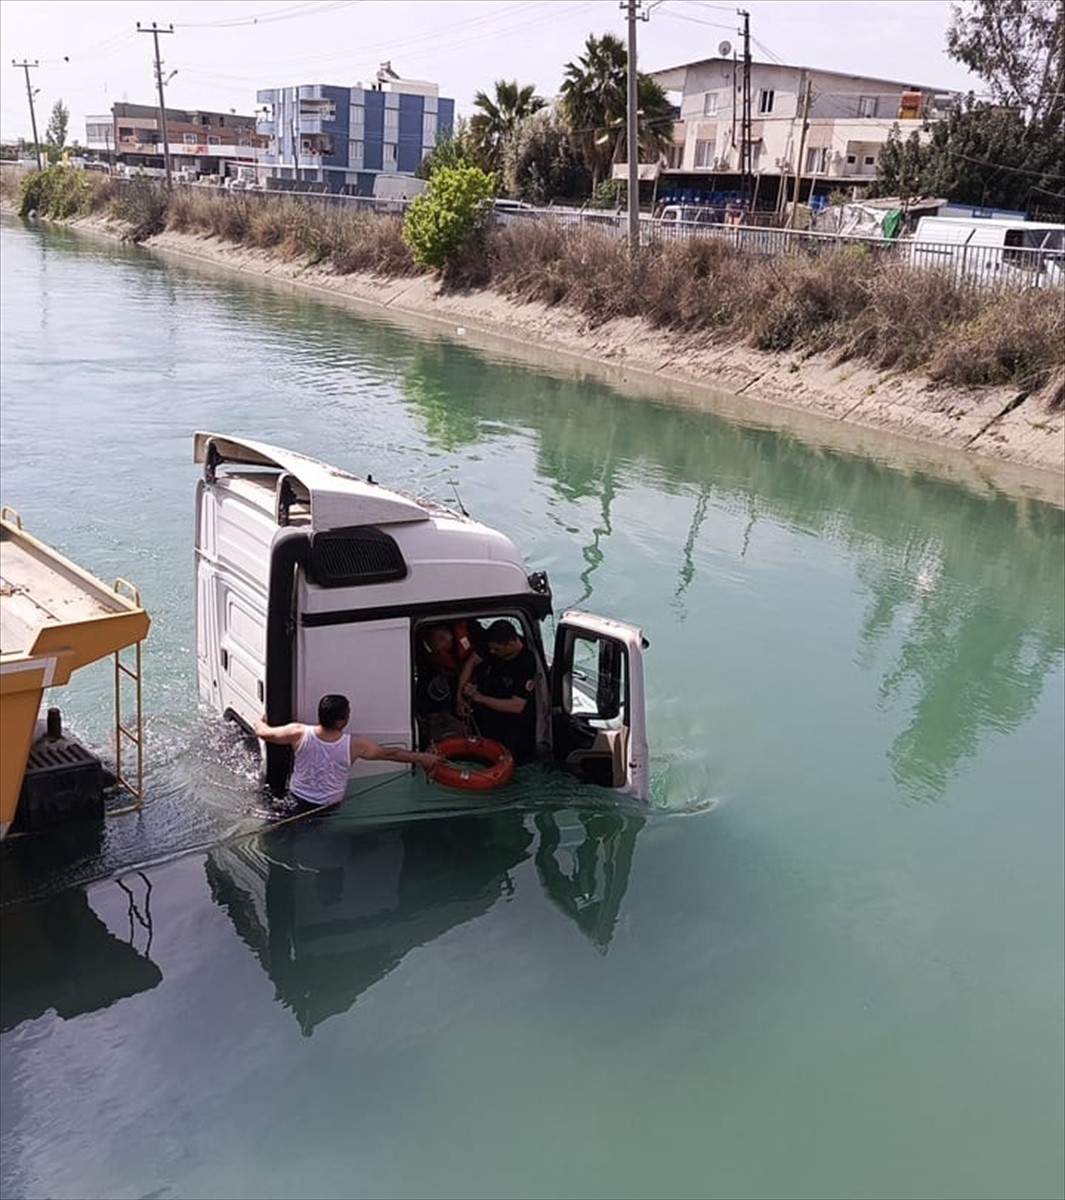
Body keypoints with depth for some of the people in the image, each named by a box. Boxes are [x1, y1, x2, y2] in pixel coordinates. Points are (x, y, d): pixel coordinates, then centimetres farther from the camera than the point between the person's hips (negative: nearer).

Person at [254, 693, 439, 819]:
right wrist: (422, 758, 4)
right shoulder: (354, 744, -25)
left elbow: (263, 732, -7)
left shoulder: (299, 734, -24)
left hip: (297, 802, 0)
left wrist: (260, 722, 18)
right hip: (330, 807, 0)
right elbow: (389, 753, -11)